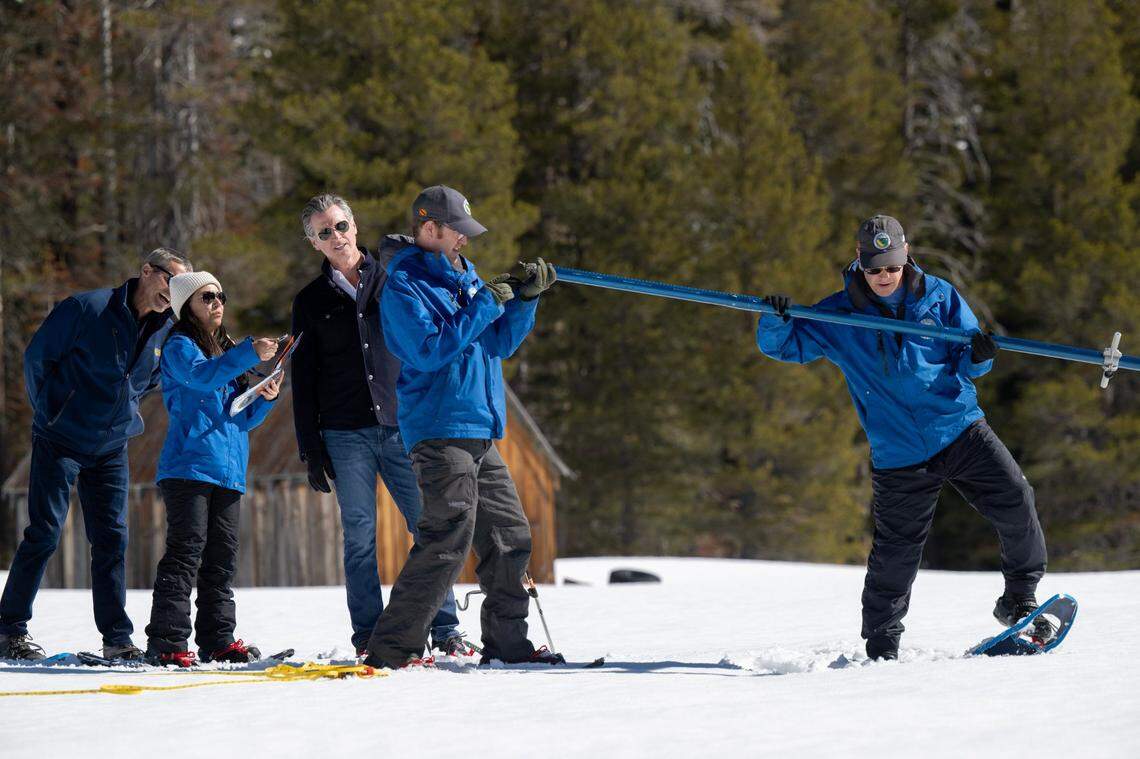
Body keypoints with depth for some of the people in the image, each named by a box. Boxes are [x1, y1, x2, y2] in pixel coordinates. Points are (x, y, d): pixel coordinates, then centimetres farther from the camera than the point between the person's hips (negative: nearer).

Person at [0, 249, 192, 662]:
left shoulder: (164, 332, 4)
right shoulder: (88, 308, -14)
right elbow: (37, 355, -7)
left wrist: (125, 416, 13)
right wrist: (50, 413, -3)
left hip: (111, 449, 5)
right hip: (61, 440, -5)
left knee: (112, 539, 2)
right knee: (44, 534, -5)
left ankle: (117, 638, 5)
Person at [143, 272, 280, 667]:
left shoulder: (227, 351, 24)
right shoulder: (180, 346, 0)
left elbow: (242, 418, 24)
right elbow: (201, 375, -24)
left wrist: (264, 399, 3)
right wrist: (250, 354, -32)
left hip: (228, 471, 8)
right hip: (189, 467, -8)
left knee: (221, 560, 8)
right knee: (186, 551, -13)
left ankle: (218, 640, 12)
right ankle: (166, 641, -14)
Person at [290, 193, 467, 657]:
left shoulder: (391, 276, 11)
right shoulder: (311, 302, 10)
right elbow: (304, 381, 8)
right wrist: (311, 452, 2)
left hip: (401, 425, 0)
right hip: (346, 435, 0)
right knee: (360, 537, -2)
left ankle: (445, 630, 0)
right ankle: (368, 637, 2)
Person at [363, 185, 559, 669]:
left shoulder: (461, 276, 18)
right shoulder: (403, 286, -8)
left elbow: (499, 344, 19)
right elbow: (429, 351, -21)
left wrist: (526, 299, 3)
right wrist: (486, 304, -17)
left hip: (478, 435, 9)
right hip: (440, 432, -9)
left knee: (510, 537, 13)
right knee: (447, 542, -17)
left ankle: (507, 643, 23)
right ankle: (390, 650, -16)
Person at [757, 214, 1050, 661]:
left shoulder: (938, 296, 5)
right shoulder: (837, 319, 2)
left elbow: (967, 361, 8)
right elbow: (782, 345, 5)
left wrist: (977, 357, -16)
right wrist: (777, 319, -17)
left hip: (961, 428, 1)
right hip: (898, 453, -1)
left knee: (1015, 501, -14)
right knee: (895, 553, -1)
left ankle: (1020, 599, 6)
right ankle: (881, 646, 15)